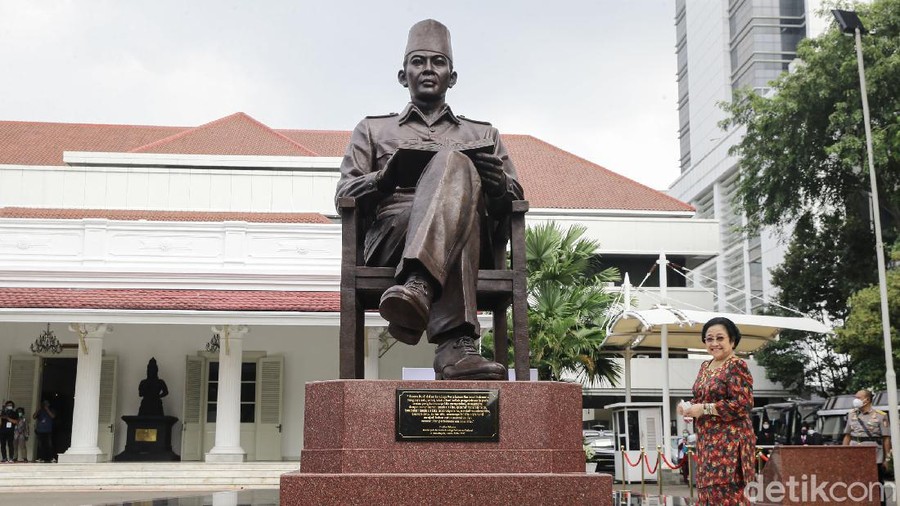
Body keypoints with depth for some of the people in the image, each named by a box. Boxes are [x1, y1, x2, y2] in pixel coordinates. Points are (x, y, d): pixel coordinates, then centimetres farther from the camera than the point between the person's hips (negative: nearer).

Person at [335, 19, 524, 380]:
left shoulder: (484, 134, 33)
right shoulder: (372, 130, 30)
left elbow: (515, 203, 21)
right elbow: (344, 197, 17)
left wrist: (499, 186, -5)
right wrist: (386, 177, -6)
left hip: (471, 242, 1)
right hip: (390, 235, -1)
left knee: (451, 162, -32)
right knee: (456, 165, -35)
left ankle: (416, 287, -58)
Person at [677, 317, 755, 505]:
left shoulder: (736, 366, -11)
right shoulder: (705, 366, 14)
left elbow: (742, 404, -19)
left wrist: (703, 409, -17)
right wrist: (689, 406, 2)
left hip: (729, 440, -8)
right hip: (707, 439, 8)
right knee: (708, 489, 10)